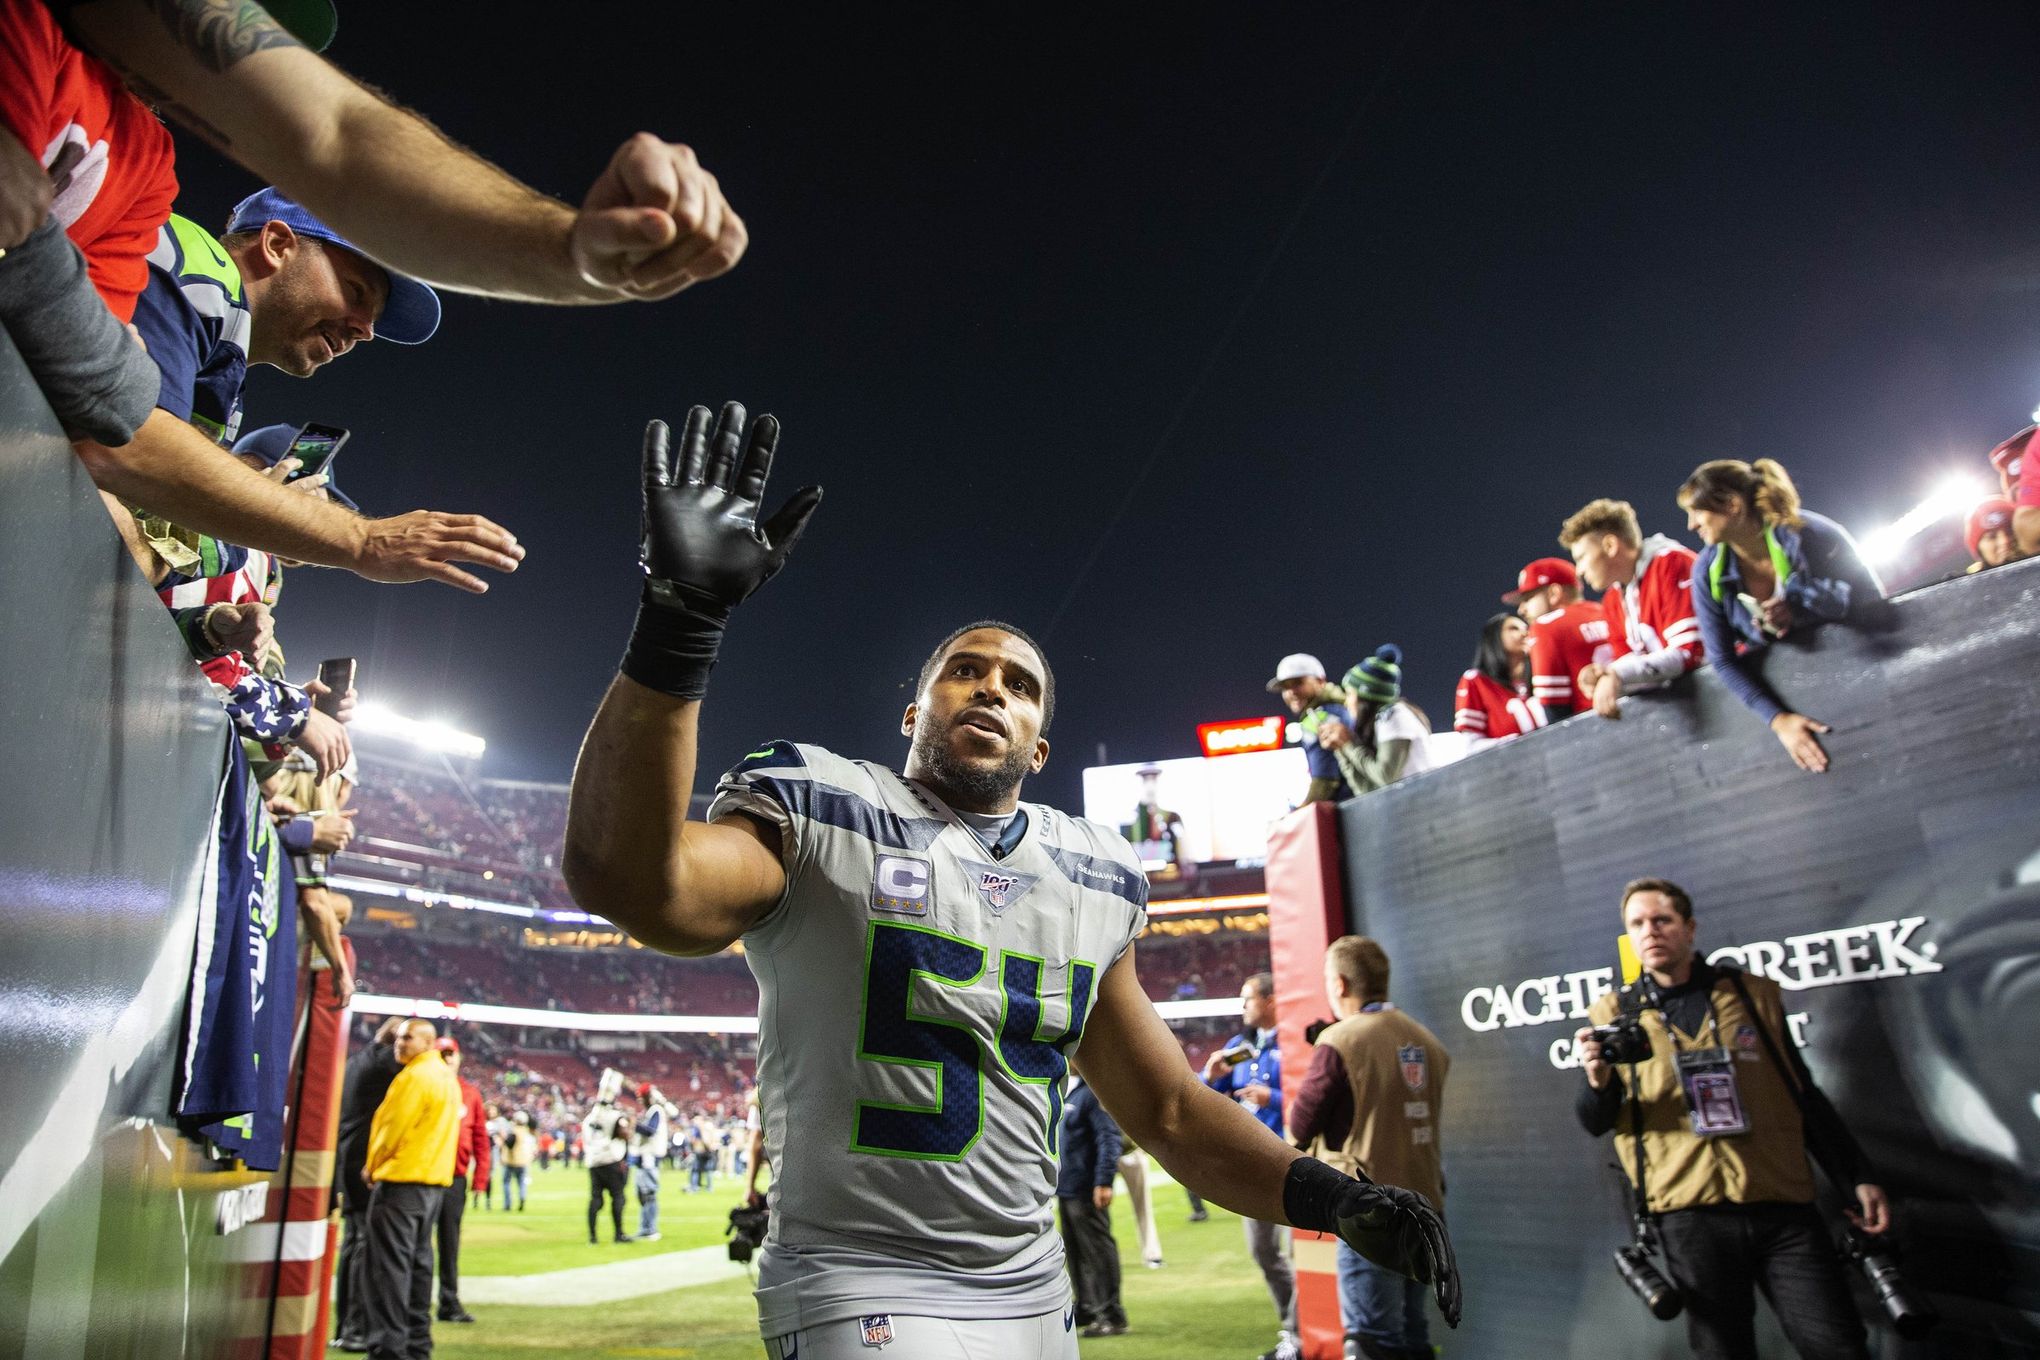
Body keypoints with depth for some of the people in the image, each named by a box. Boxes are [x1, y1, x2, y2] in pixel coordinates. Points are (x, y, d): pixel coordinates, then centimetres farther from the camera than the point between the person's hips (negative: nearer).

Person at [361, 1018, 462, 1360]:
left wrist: (372, 1166, 1)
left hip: (401, 1179, -9)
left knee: (389, 1265, -7)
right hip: (434, 1179, 9)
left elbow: (392, 1126, -13)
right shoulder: (448, 1078, 16)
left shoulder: (415, 1076, -13)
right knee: (418, 1261, 14)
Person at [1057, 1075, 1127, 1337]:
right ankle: (1086, 1309, 27)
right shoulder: (1067, 1090, 13)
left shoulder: (1094, 1091, -16)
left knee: (1098, 1251, -1)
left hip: (1086, 1189, -9)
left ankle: (1112, 1316, 7)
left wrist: (1104, 1182, -24)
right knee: (1075, 1252, 16)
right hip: (1065, 1187, 9)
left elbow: (1108, 1138, -21)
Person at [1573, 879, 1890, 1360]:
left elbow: (1806, 1098, 15)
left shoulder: (1755, 995, 9)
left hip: (1783, 1208, 1)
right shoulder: (1610, 1016, 5)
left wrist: (1856, 1180, 8)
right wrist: (1599, 1082, -18)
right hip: (1690, 1216, -1)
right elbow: (1596, 1123, 4)